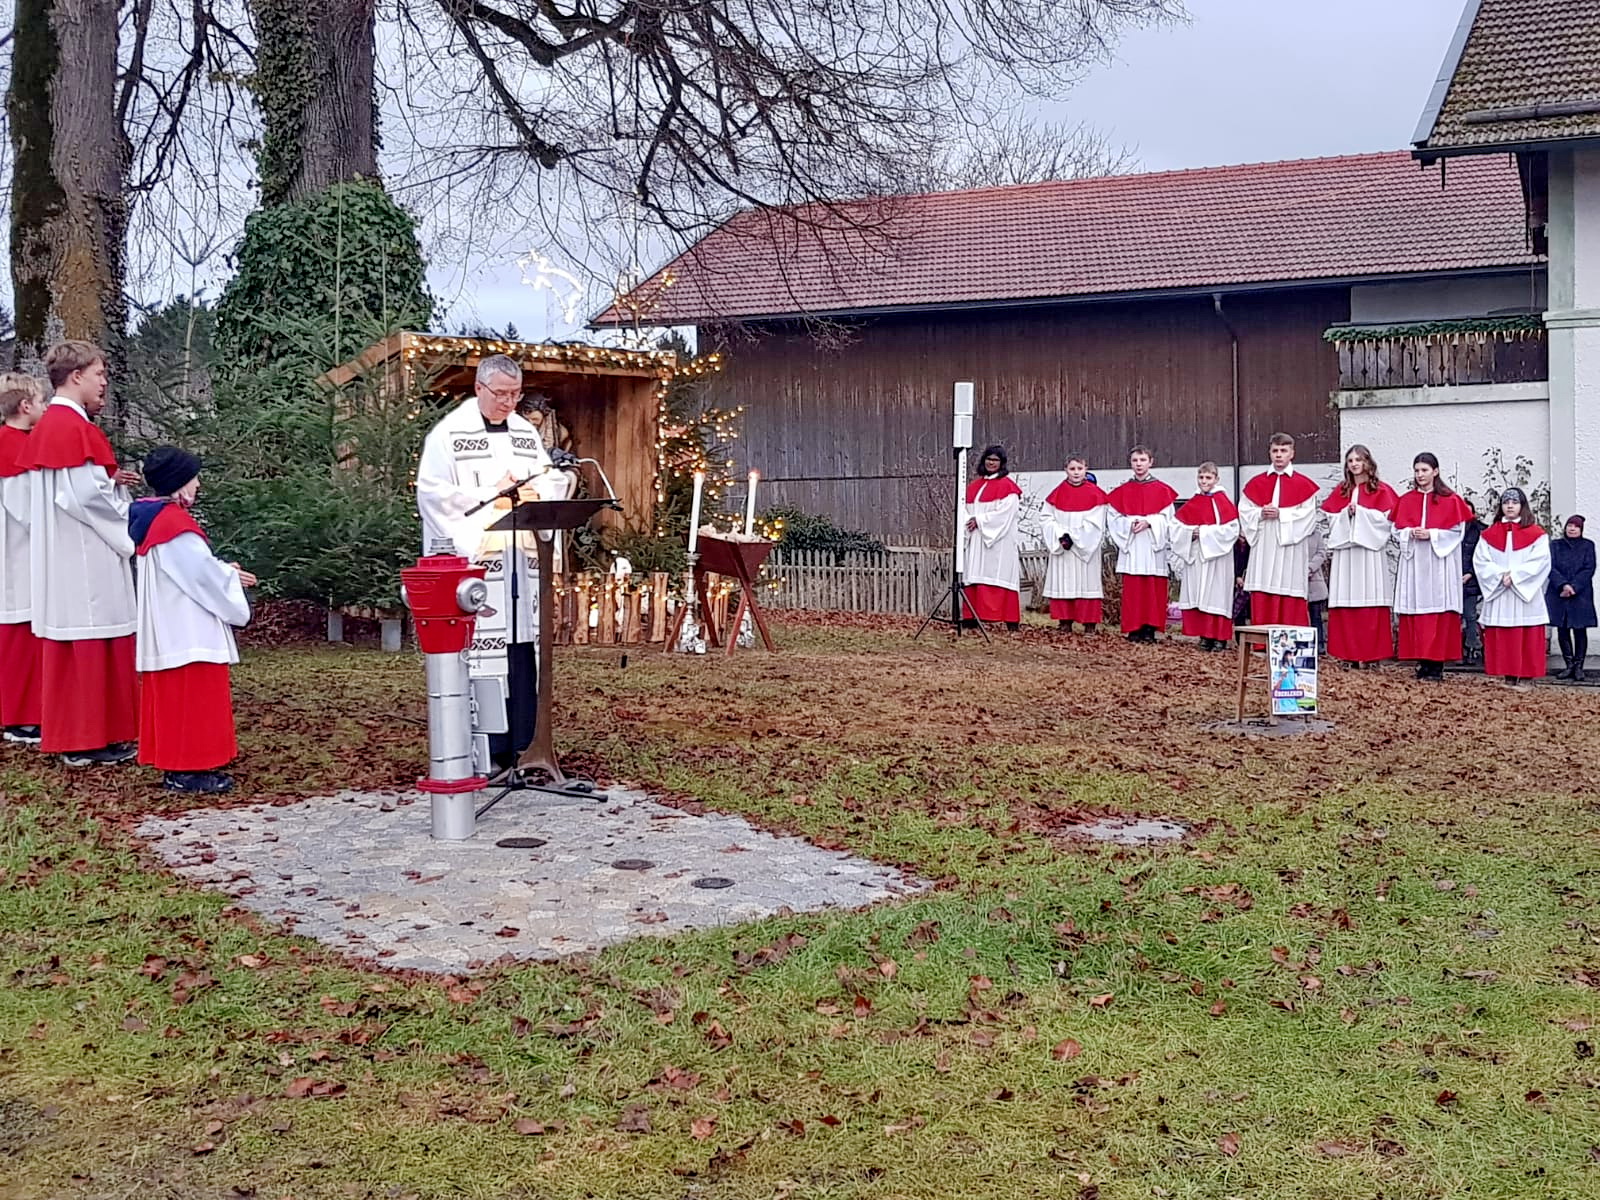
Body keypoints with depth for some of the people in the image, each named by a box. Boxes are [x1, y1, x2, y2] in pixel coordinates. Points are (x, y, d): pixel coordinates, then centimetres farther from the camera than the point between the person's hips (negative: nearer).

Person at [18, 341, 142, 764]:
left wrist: (109, 480, 11)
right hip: (86, 555, -10)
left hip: (60, 555, 10)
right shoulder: (76, 427, -16)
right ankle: (91, 739, 1)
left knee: (69, 643, 12)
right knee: (92, 642, -3)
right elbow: (83, 495, -21)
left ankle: (67, 736, 18)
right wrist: (126, 512, -6)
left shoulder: (46, 426, 14)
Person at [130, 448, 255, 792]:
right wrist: (232, 577, 0)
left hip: (166, 630, 10)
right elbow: (201, 572, -18)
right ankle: (189, 769, -2)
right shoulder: (175, 522, -18)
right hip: (187, 630, -10)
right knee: (193, 696, -5)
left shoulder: (152, 518, 12)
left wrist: (225, 573, 11)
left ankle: (175, 763, 20)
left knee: (171, 696, 13)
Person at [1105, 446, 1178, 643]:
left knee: (1153, 588, -2)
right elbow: (1113, 517, 5)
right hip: (1130, 546, 1)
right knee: (1132, 588, -2)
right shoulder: (1122, 491, 9)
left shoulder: (1161, 490, 6)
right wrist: (1130, 523, -12)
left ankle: (1150, 628, 2)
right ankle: (1134, 629, 1)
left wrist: (1148, 522, -14)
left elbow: (1167, 518, 1)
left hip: (1153, 547, -1)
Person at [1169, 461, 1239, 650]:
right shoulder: (1191, 504, 11)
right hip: (1195, 557, 5)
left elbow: (1231, 529, -12)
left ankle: (1220, 638, -1)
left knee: (1216, 594, -4)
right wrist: (1191, 532, -9)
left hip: (1217, 558, -5)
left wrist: (1204, 532, -13)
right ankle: (1204, 636, 10)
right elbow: (1176, 525, 10)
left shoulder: (1223, 503, -4)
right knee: (1198, 596, 4)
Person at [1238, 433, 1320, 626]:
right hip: (1263, 551, 3)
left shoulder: (1303, 484, 3)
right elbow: (1244, 512, 9)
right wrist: (1260, 514, -9)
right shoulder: (1256, 483, 13)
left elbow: (1308, 516, -5)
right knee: (1262, 605, 0)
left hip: (1290, 549, -3)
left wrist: (1281, 514, -14)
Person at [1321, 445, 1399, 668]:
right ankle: (1349, 653, 2)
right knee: (1345, 603, -2)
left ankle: (1369, 654, -5)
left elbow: (1386, 518, -3)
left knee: (1369, 603, -6)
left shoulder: (1381, 490, 6)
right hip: (1345, 551, 3)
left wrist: (1360, 512, -10)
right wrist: (1346, 513, -6)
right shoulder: (1340, 490, 16)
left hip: (1370, 551, -3)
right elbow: (1332, 519, 12)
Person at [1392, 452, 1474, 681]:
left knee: (1439, 612, -7)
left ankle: (1437, 663, -6)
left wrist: (1431, 535, -13)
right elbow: (1397, 531, 12)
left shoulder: (1450, 500, 3)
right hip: (1413, 563, 3)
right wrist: (1411, 533, -8)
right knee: (1415, 612, -1)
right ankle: (1422, 662, 2)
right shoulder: (1406, 501, 13)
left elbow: (1457, 532, -1)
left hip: (1439, 564, -3)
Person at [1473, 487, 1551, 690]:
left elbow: (1540, 562, -7)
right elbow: (1480, 561, 2)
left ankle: (1525, 678, -1)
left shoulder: (1536, 534, 3)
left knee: (1527, 637, -3)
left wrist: (1515, 576, -16)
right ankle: (1509, 677, 6)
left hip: (1526, 593, -2)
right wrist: (1500, 575, -13)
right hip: (1498, 594, 3)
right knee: (1502, 638, 1)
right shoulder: (1489, 534, 11)